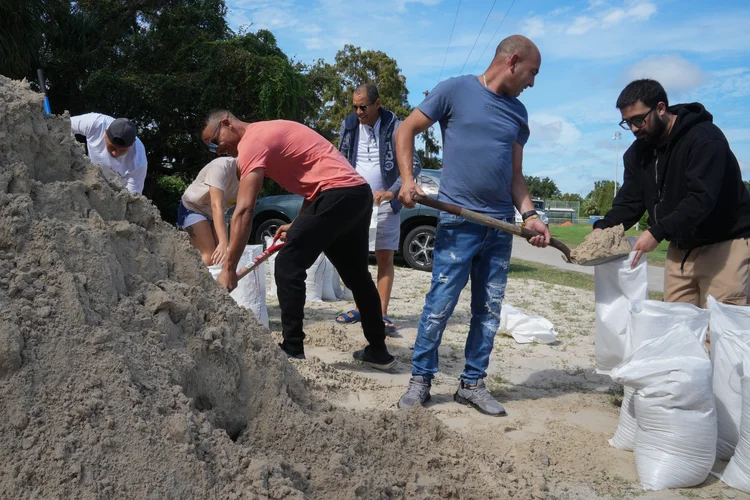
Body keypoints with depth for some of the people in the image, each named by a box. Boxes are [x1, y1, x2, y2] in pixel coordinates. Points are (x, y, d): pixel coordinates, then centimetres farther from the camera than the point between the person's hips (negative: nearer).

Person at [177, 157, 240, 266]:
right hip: (193, 208, -6)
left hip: (215, 214, 6)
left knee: (223, 255, -7)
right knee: (210, 257, -19)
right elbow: (216, 205, -43)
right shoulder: (221, 166, -33)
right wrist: (224, 242, -52)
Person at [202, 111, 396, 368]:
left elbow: (244, 211, -15)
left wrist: (229, 268, -15)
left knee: (288, 265, -6)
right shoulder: (269, 131, 23)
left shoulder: (251, 141, -6)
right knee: (357, 275, 17)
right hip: (359, 192, 10)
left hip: (338, 194, -10)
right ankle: (378, 350, 26)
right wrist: (298, 224, 17)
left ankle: (293, 350, -2)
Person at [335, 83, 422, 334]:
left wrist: (392, 192, -25)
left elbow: (414, 165, -13)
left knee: (385, 258, -3)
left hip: (384, 203, -4)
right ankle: (361, 308, 19)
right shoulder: (349, 125, 4)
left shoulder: (395, 127, -9)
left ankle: (381, 314, 1)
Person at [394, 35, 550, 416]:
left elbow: (515, 174, 16)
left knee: (489, 309, 8)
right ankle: (420, 379, 10)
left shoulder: (518, 114, 15)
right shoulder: (455, 90, -1)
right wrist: (407, 180, -9)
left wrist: (529, 214, 2)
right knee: (440, 305, -6)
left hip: (501, 225, 6)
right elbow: (406, 129, 2)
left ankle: (472, 383, 20)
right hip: (458, 222, -6)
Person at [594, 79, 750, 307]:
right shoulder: (637, 153, 4)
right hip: (681, 248, 7)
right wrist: (603, 227, -19)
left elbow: (702, 197, -29)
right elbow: (629, 201, 0)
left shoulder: (705, 139, -18)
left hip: (724, 244, -7)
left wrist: (658, 233, -38)